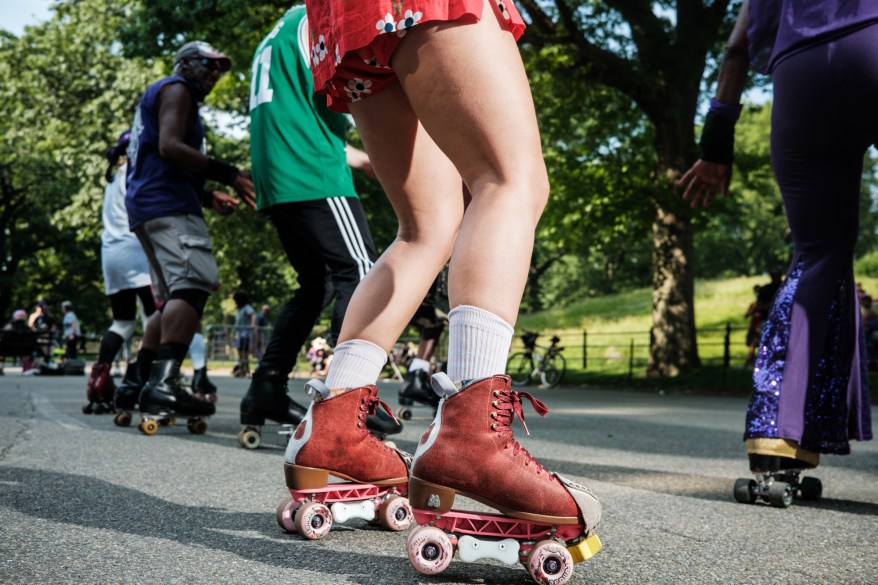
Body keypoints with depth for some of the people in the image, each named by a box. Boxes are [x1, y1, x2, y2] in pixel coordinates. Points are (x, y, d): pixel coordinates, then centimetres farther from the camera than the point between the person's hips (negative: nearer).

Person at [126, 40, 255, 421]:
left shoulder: (156, 96, 33)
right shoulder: (177, 89, 2)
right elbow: (169, 147, -16)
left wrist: (209, 198, 21)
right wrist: (228, 175, -19)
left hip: (144, 208, 11)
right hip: (167, 204, -11)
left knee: (174, 296, 13)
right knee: (195, 281, -24)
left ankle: (142, 382, 12)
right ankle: (164, 382, -38)